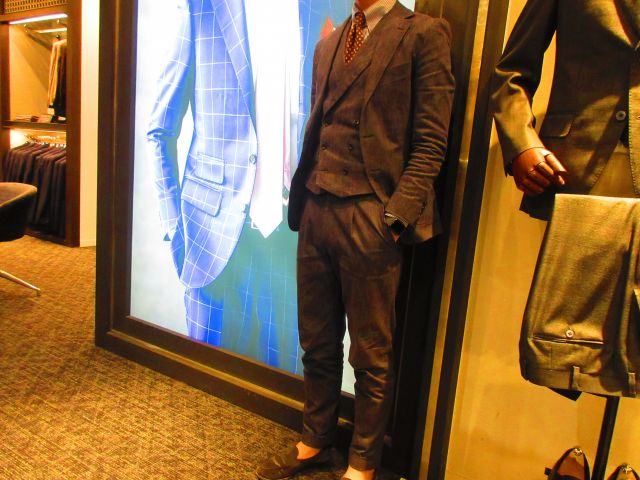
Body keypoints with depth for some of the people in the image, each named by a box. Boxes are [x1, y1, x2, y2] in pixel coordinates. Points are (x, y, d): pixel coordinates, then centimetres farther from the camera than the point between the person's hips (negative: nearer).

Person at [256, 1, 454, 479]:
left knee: (371, 353, 8)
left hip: (371, 218, -6)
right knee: (317, 344, 16)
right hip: (317, 209, 6)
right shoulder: (329, 44, 19)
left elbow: (430, 141, -7)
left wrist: (395, 215, -16)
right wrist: (300, 201, 10)